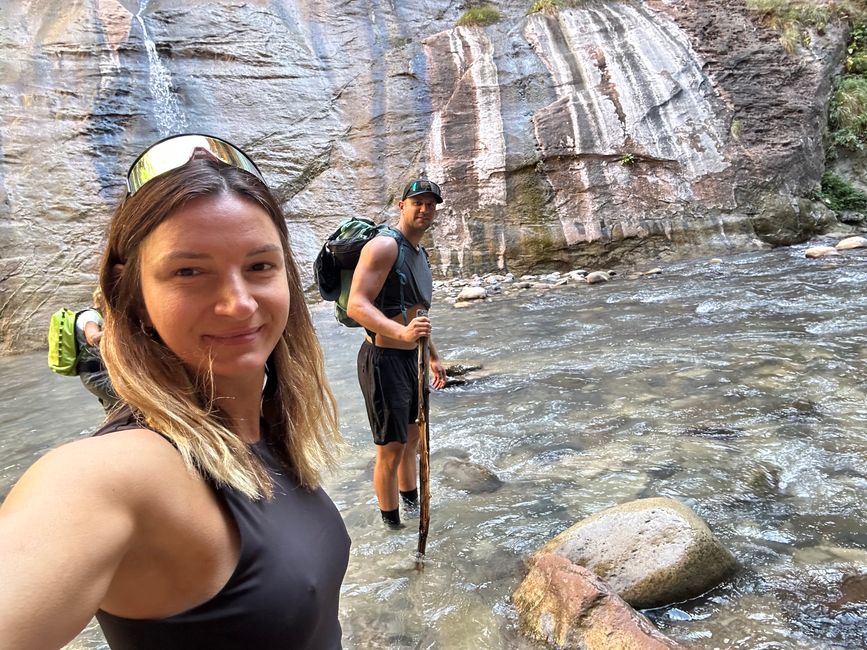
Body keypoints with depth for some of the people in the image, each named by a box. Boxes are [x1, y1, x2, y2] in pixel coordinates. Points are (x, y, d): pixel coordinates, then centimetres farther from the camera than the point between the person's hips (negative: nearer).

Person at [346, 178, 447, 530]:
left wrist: (433, 356, 27)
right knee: (391, 449, 0)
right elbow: (356, 305, -27)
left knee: (412, 437, 21)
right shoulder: (384, 246, -16)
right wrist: (402, 331, -41)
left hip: (410, 359, 10)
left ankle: (411, 506, 41)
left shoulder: (420, 254, 14)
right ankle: (392, 523, 18)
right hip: (383, 360, -9)